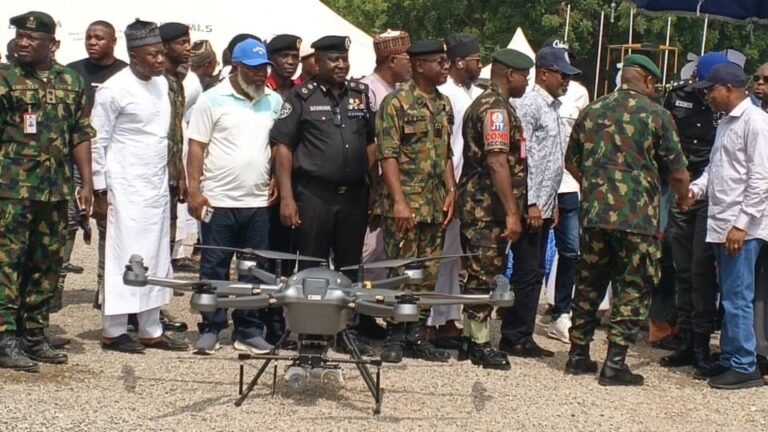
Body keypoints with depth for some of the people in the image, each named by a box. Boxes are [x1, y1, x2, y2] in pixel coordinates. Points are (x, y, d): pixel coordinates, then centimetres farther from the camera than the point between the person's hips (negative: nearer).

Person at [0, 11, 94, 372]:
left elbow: (81, 135, 12)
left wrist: (86, 182, 7)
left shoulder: (72, 82, 10)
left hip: (56, 190, 5)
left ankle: (34, 335, 20)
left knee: (47, 264, 10)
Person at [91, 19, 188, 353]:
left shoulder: (162, 84, 9)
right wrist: (100, 192, -10)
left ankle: (151, 331, 16)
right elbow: (97, 142, -9)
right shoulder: (114, 89, -11)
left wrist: (172, 179, 13)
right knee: (124, 258, -3)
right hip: (126, 189, -7)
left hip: (158, 187, 7)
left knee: (156, 259, 9)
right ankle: (113, 331, 7)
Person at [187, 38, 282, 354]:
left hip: (258, 201, 4)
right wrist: (194, 190, -10)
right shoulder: (213, 99, -2)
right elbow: (197, 146, -4)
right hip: (219, 199, -4)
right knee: (214, 267, 3)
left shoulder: (274, 101, 10)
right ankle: (211, 329, 12)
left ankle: (248, 330, 17)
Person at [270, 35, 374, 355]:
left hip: (354, 195, 4)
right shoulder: (301, 96, -1)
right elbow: (283, 146, -5)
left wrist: (369, 181, 6)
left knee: (350, 266, 11)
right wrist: (287, 197, -11)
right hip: (313, 194, -4)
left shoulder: (361, 94, 11)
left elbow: (372, 141, 16)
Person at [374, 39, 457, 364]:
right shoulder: (396, 102, -8)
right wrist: (399, 200, -19)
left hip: (436, 204, 7)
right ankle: (395, 339, 8)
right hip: (405, 203, -6)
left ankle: (418, 336, 18)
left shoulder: (444, 104, 14)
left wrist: (451, 191, 7)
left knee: (428, 274, 9)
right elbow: (388, 155, -13)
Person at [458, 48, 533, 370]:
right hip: (489, 207, -10)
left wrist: (511, 209, 23)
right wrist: (512, 212, -24)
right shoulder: (497, 108, -15)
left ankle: (471, 337, 21)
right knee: (484, 275, -4)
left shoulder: (484, 104, 18)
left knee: (479, 273, 14)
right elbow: (498, 163, -23)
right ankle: (479, 344, 3)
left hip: (479, 205, 10)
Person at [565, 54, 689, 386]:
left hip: (593, 213, 5)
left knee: (588, 284, 15)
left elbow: (571, 162, 15)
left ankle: (579, 353, 21)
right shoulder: (656, 115, -4)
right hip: (638, 218, -4)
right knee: (633, 289, 4)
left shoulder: (592, 111, 9)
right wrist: (686, 197, 16)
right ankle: (614, 364, 2)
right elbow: (677, 173, -3)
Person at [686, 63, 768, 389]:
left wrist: (741, 224, -20)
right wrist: (696, 189, 4)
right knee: (729, 298, 14)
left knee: (737, 299, -5)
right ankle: (729, 360, 22)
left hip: (741, 229, -9)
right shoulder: (725, 122, 17)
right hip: (721, 225, 9)